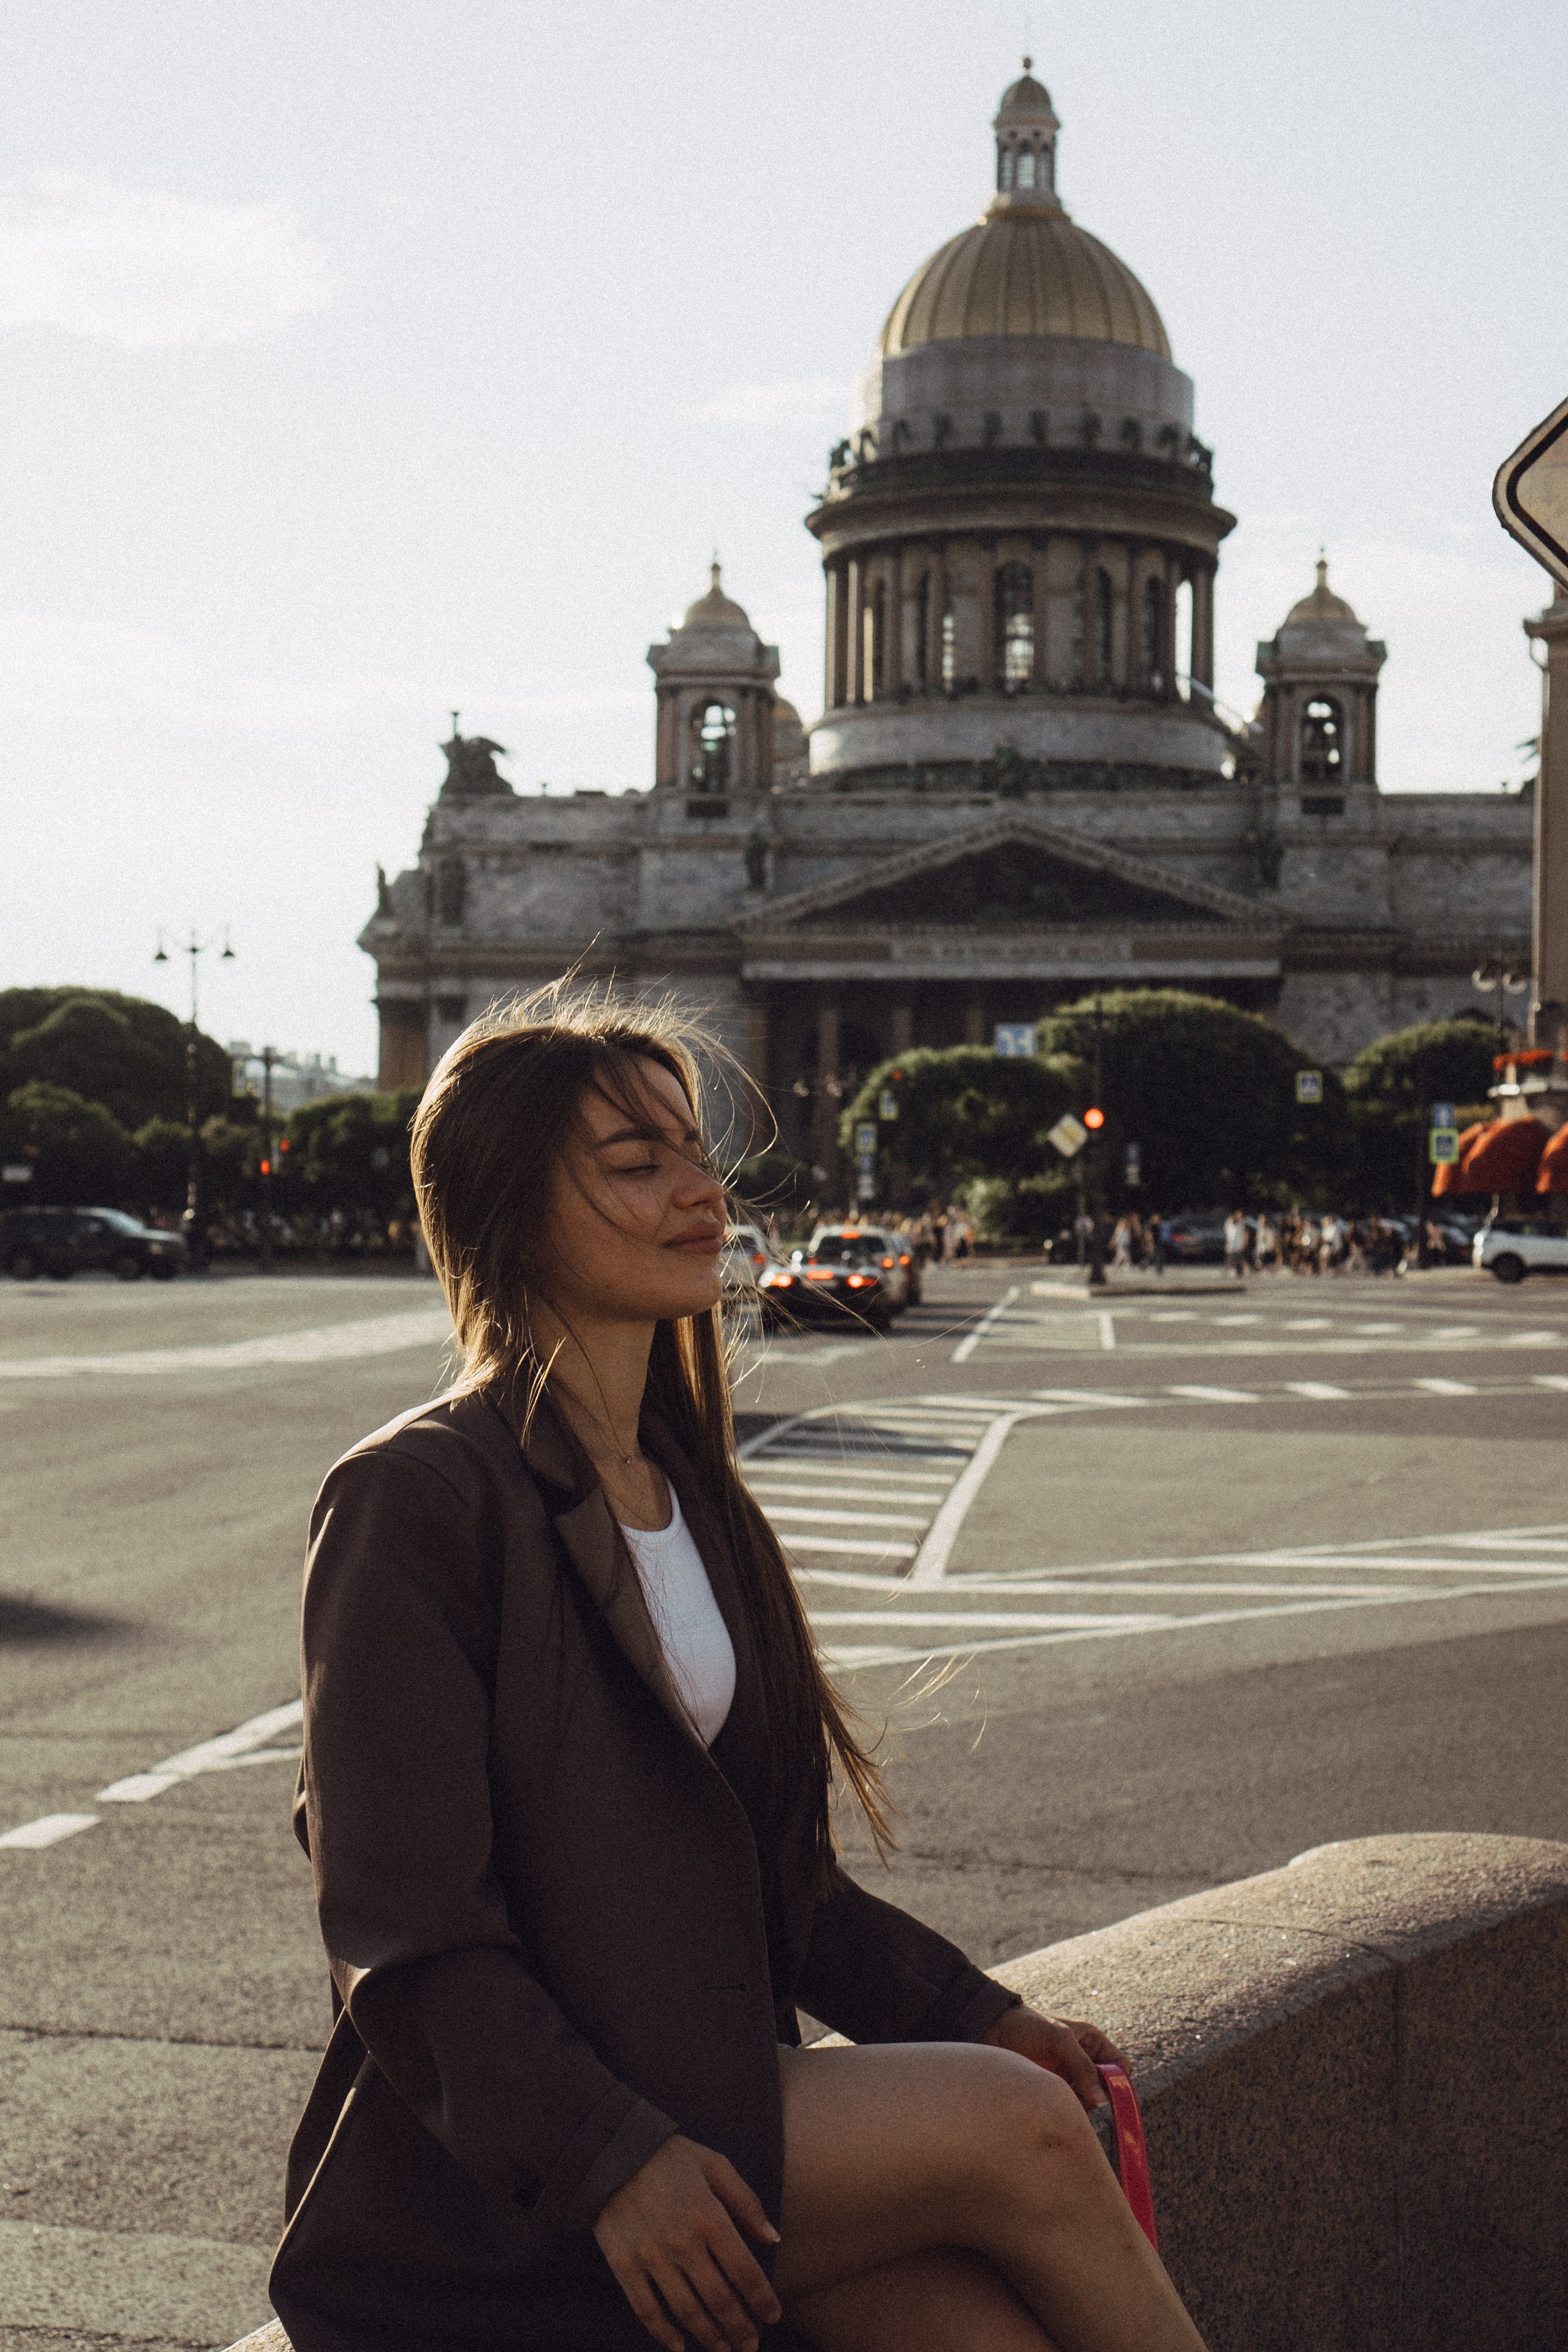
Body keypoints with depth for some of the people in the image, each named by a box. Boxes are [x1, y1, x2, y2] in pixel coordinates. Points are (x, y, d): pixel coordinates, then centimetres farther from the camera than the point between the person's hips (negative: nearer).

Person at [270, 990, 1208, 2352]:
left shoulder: (694, 1496, 15)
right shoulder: (415, 1500, -10)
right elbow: (405, 1934, -14)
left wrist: (971, 2014, 4)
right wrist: (609, 2161, -24)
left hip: (718, 2078, 7)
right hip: (497, 2182, -7)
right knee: (1015, 2128, -21)